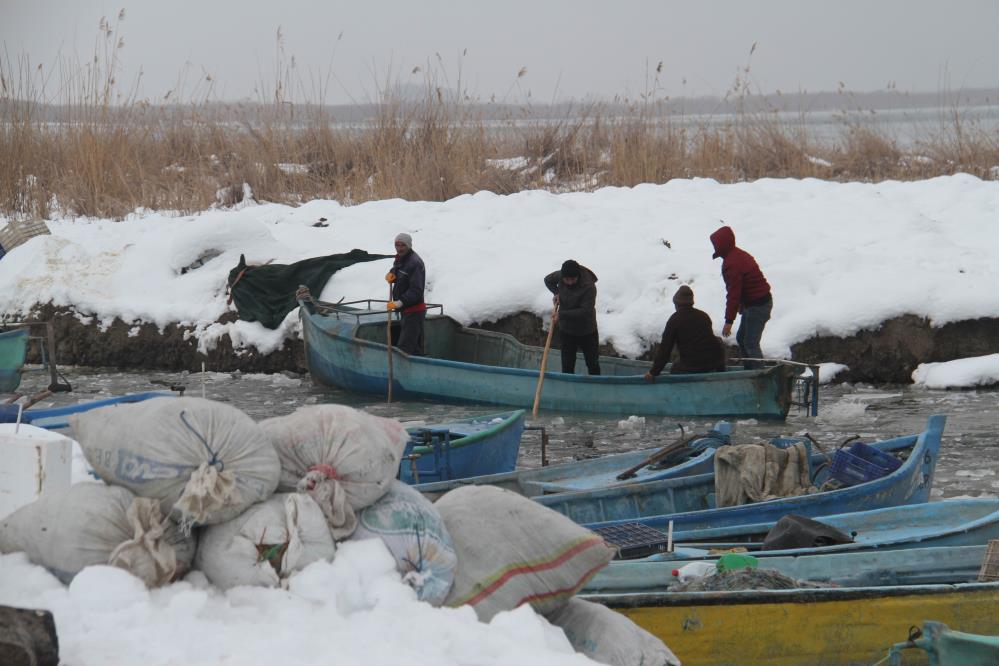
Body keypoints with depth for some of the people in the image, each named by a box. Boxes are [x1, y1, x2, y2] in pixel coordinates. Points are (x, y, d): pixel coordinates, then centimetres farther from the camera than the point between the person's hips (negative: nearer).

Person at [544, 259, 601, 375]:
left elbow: (585, 311, -30)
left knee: (593, 365, 9)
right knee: (567, 366, 2)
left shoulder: (589, 287, -27)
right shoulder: (559, 276, -11)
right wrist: (556, 293, -7)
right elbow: (548, 280, 12)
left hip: (587, 332, -3)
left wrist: (561, 314, -31)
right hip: (566, 330, 3)